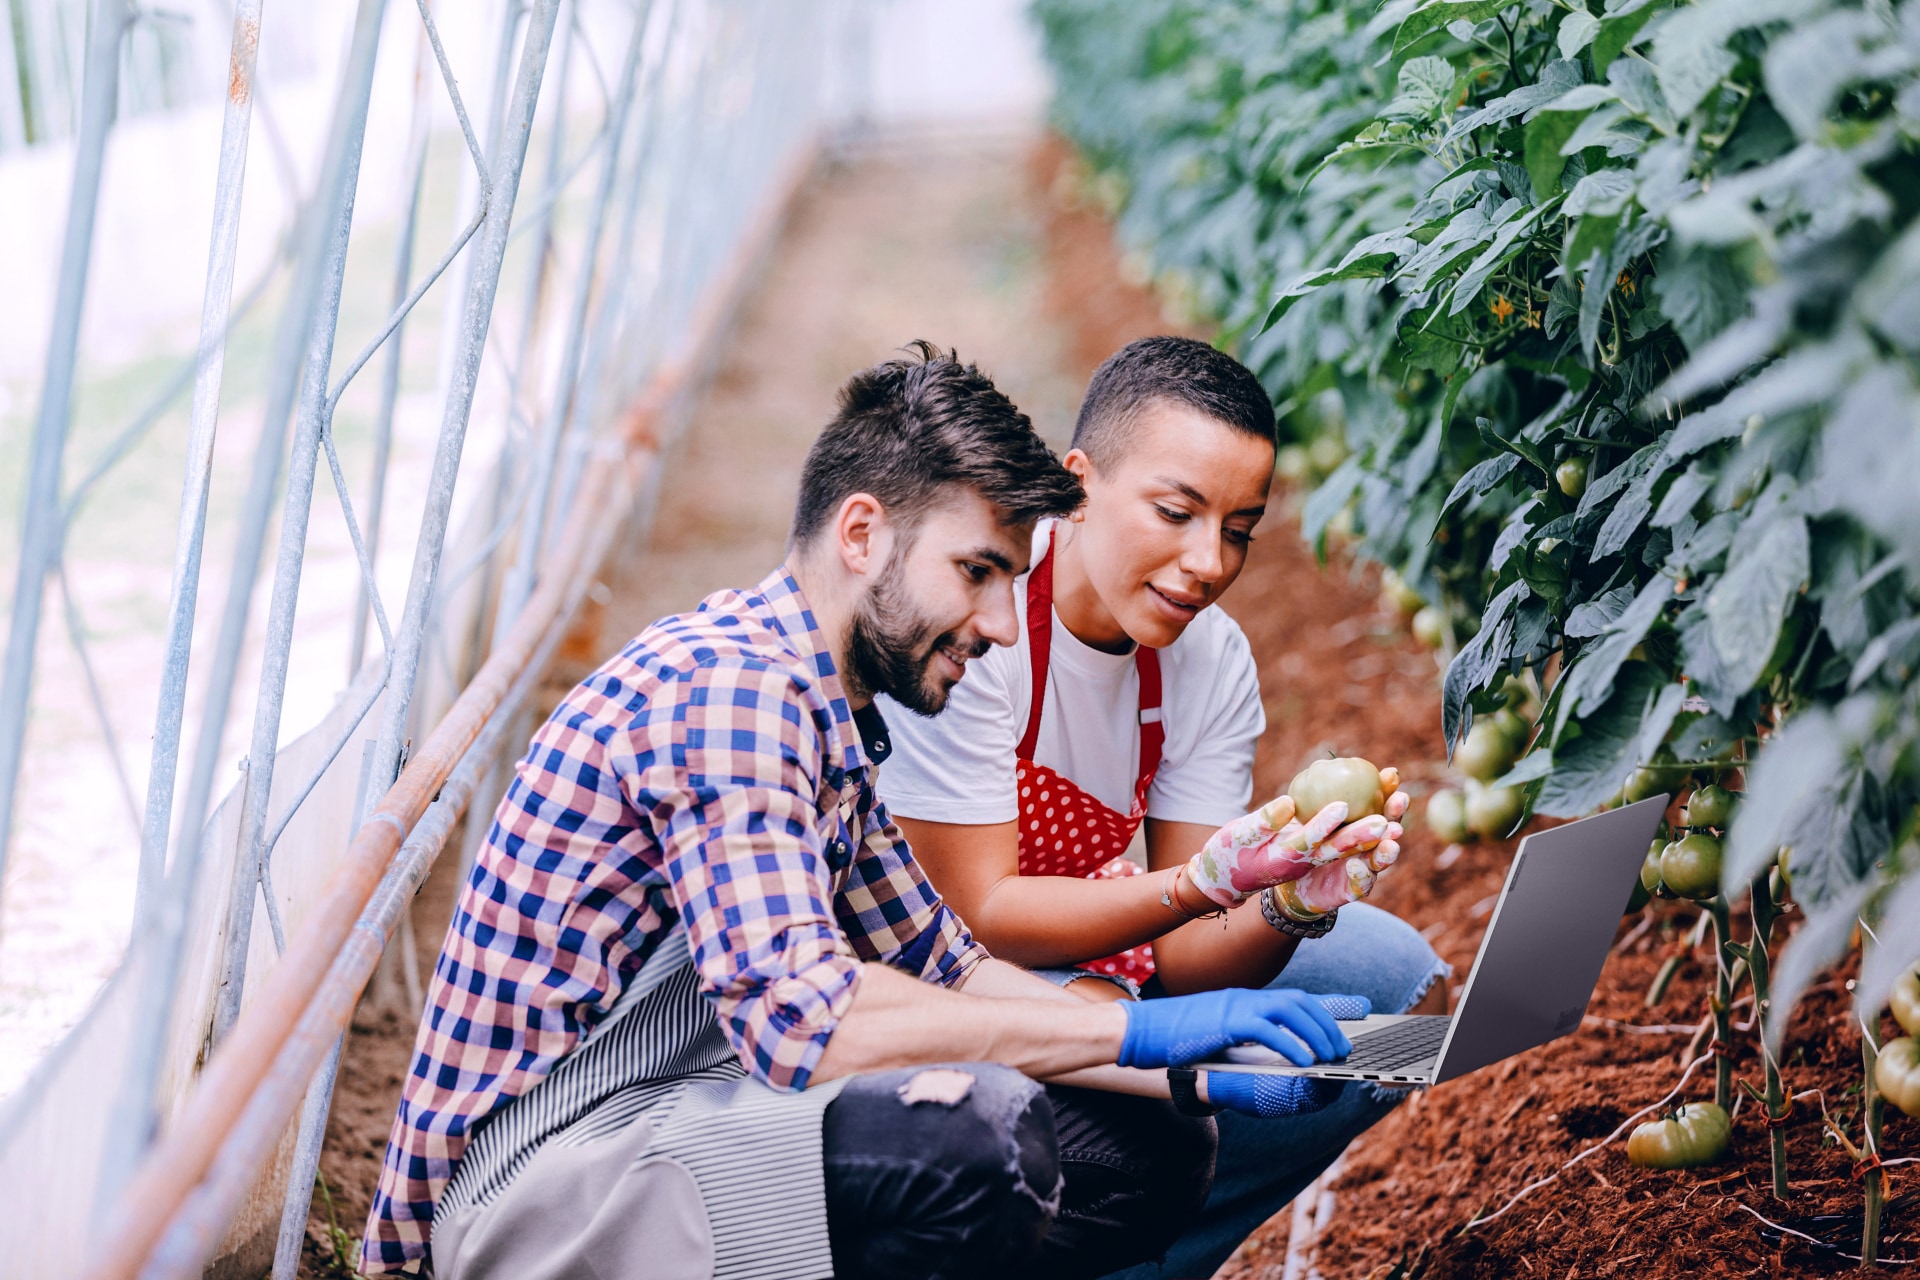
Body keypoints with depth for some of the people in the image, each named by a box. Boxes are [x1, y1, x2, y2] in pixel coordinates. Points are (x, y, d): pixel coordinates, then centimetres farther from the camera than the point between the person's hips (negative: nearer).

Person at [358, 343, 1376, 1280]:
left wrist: (1197, 1073, 3)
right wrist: (1136, 1029, -26)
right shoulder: (730, 686, -18)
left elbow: (946, 973, 16)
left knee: (1153, 1150, 4)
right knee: (974, 1129, -34)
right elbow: (798, 1016, -30)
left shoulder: (823, 707, 14)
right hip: (535, 1184, -10)